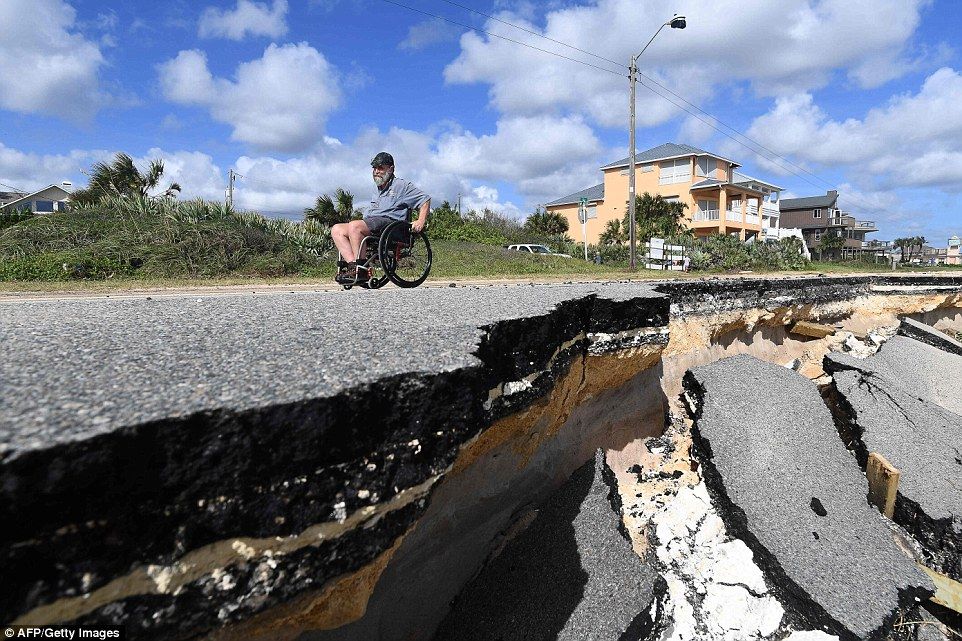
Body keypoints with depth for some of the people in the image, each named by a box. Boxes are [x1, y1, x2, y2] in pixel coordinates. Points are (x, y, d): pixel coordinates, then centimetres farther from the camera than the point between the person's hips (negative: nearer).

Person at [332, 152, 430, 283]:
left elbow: (425, 199, 3)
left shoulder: (401, 185, 11)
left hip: (389, 224, -8)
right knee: (336, 229, -10)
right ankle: (351, 263, -29)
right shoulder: (379, 191, 35)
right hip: (372, 225, 8)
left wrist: (421, 222, -9)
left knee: (354, 226, -32)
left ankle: (360, 270, -32)